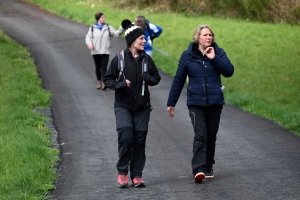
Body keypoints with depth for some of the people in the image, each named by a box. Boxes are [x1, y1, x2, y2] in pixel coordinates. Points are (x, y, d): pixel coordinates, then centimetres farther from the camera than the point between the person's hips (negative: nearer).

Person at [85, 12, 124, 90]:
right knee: (98, 67, 10)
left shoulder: (108, 27, 6)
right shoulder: (92, 28, 4)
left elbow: (116, 33, 1)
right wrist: (89, 44, -17)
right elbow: (88, 37, 1)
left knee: (104, 67, -11)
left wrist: (121, 29, -15)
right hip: (95, 51, 1)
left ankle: (104, 83, -18)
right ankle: (99, 83, 21)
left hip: (105, 51, -1)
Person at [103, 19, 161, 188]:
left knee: (139, 140, 3)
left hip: (142, 106, 3)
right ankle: (122, 172, 1)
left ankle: (137, 175, 13)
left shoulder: (146, 59, 3)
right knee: (125, 136, -15)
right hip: (123, 106, -3)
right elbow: (108, 79, 1)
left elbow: (156, 78, 11)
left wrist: (147, 78, -11)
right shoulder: (119, 59, -5)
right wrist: (120, 84, -18)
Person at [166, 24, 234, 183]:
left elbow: (229, 71, -9)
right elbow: (178, 80, 5)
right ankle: (198, 170, -21)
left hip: (215, 102, 2)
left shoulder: (218, 53, 4)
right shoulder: (188, 55, 2)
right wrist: (171, 103, 7)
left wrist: (214, 58, -18)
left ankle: (208, 168, 20)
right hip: (196, 103, -2)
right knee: (200, 135, -15)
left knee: (211, 136, 9)